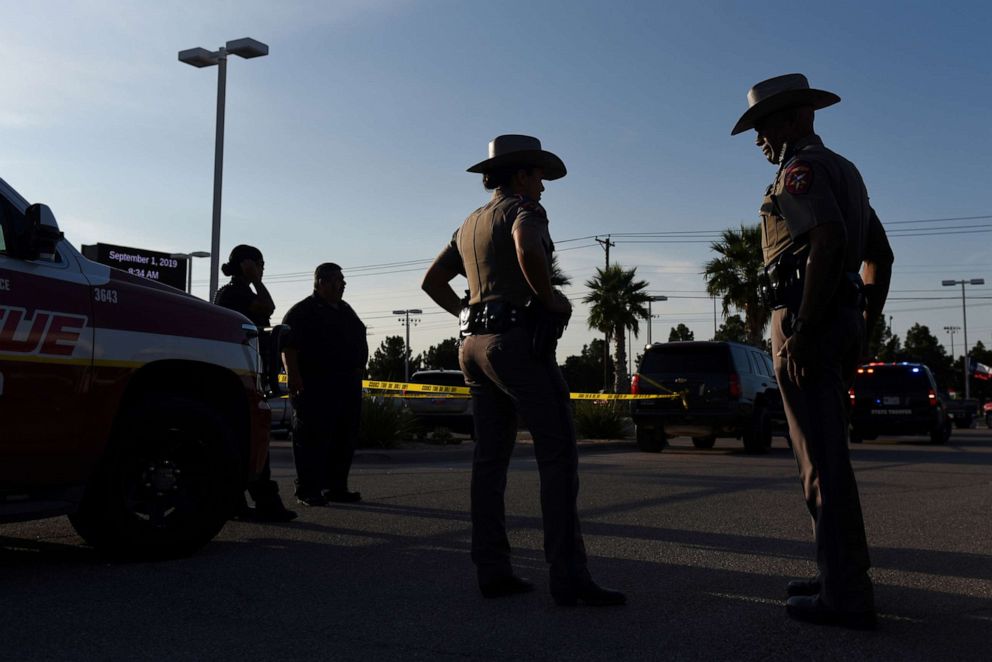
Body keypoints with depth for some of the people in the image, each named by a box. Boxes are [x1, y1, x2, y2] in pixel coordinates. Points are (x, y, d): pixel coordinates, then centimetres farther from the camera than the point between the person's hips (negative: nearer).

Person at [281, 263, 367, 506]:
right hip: (316, 387, -8)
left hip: (348, 384, 8)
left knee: (345, 438, 9)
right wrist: (293, 376, -22)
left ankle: (336, 488, 17)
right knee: (313, 438, -6)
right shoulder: (303, 311, -4)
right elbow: (288, 346, -13)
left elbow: (359, 342, 29)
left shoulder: (345, 310, 21)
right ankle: (308, 490, -2)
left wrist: (358, 369, 19)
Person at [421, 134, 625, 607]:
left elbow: (432, 280, 27)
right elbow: (528, 249, -28)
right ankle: (568, 576, -14)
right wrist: (550, 297, -14)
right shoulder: (523, 209, -4)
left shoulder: (470, 224, 22)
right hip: (519, 341, -9)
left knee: (490, 459, 7)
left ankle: (491, 571, 8)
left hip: (476, 345, 9)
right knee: (558, 456, -9)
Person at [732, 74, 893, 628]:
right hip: (842, 320, 10)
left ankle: (845, 595, -3)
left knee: (821, 459, -8)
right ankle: (845, 575, 23)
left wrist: (803, 329, -25)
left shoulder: (802, 167, -7)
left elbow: (827, 240, -23)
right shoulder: (844, 171, 23)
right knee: (829, 455, 16)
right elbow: (880, 256, 24)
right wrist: (864, 329, 24)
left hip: (806, 316, -10)